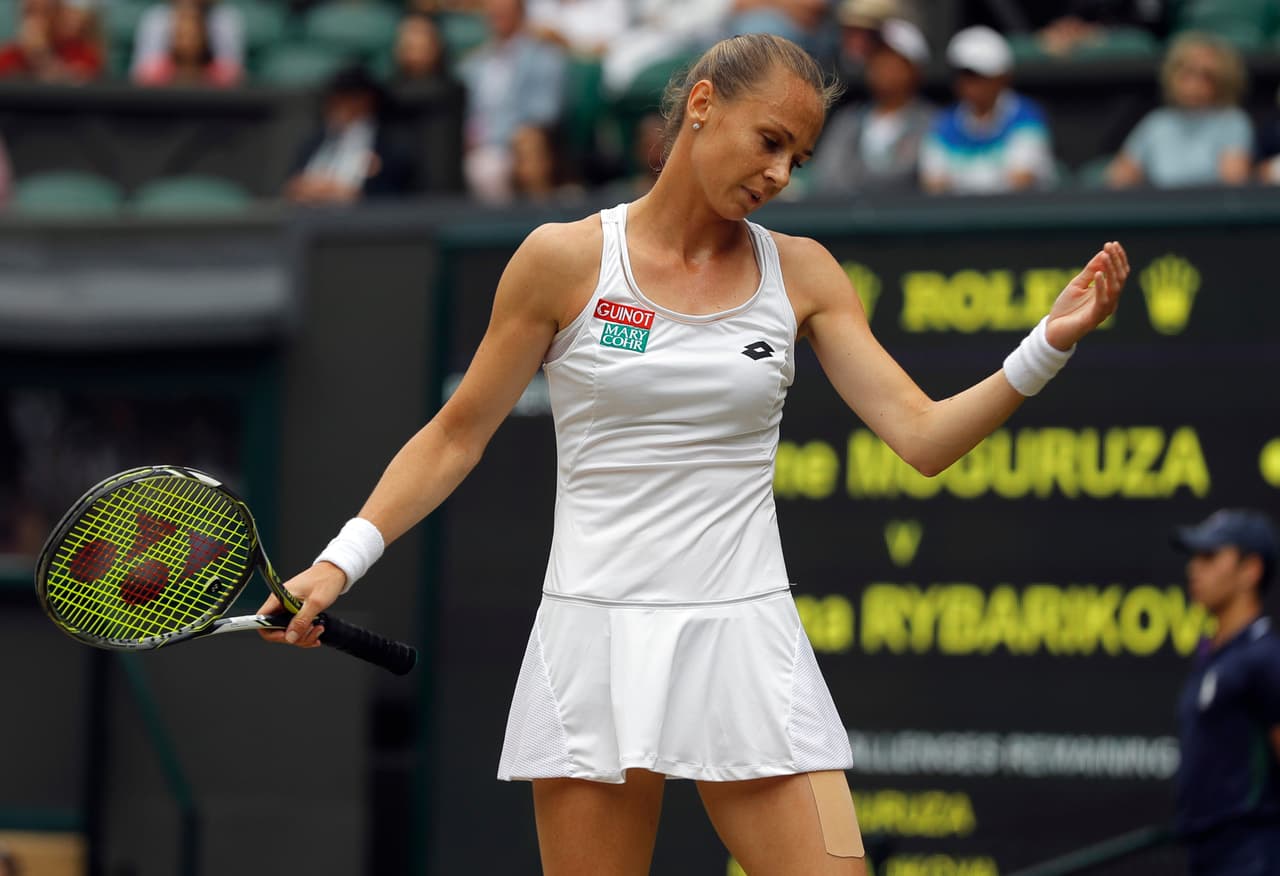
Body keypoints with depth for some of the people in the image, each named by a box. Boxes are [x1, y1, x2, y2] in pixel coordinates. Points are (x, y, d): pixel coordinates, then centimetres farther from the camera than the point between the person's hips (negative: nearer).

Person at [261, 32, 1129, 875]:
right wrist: (341, 562, -2)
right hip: (598, 644, -2)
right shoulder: (566, 260, -1)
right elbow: (456, 436, 6)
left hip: (746, 646, 2)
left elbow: (922, 435, 1)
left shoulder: (802, 273, 6)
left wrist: (1049, 344, -13)